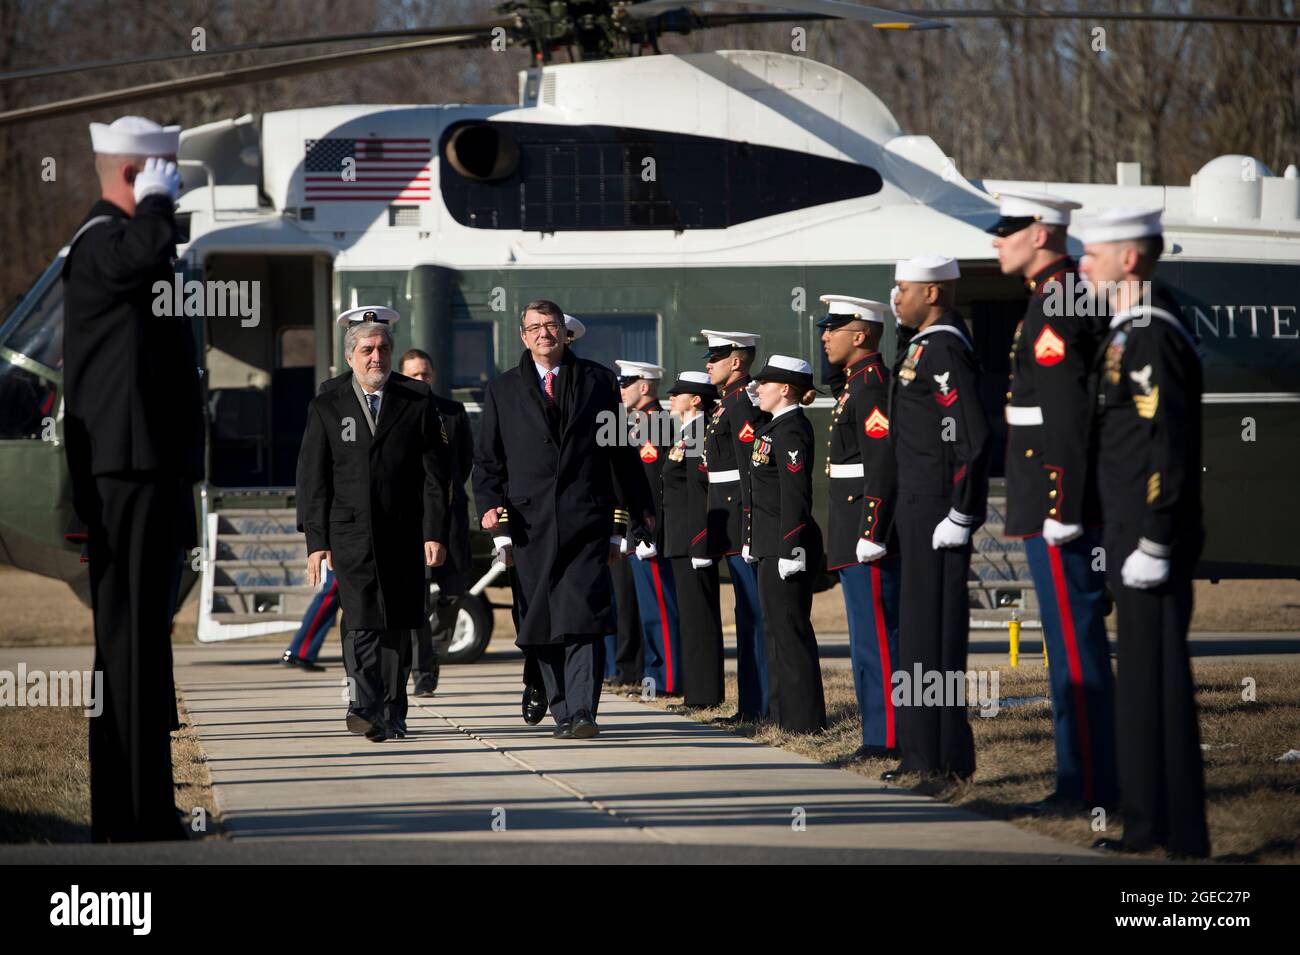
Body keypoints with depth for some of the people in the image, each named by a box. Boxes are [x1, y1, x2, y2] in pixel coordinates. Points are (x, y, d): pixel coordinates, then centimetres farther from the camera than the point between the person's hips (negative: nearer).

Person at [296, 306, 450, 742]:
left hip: (404, 535, 1)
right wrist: (317, 541, -2)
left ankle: (391, 712, 14)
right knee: (362, 620, -15)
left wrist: (435, 533, -4)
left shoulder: (417, 400, 6)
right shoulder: (326, 407, 7)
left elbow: (435, 473, 4)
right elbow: (312, 479, 6)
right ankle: (366, 706, -23)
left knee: (397, 625, 5)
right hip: (351, 534, -1)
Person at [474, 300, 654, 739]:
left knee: (582, 618, -13)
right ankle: (562, 712, 12)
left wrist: (640, 511, 17)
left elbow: (623, 453, 15)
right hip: (530, 522, 2)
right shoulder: (502, 390, 13)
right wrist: (491, 507, -2)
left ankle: (582, 713, -18)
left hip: (587, 520, -2)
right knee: (543, 624, 3)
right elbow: (487, 460, 13)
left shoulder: (598, 381, 11)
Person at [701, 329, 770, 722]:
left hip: (739, 515, -11)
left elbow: (752, 469, -19)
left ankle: (760, 706, -6)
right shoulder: (729, 402, 17)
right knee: (748, 612, 12)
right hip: (733, 525, 11)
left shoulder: (744, 403, -14)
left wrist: (750, 529, -22)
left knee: (753, 612, -7)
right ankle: (752, 704, 16)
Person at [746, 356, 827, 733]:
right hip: (773, 545, 11)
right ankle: (784, 709, 21)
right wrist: (755, 542, 22)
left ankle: (803, 717, -5)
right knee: (776, 627, 15)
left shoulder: (791, 431, -15)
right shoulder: (775, 427, 16)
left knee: (790, 628, -7)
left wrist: (791, 550, -23)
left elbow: (795, 494, -20)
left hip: (787, 545, -11)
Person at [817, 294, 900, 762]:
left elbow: (883, 465, -21)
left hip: (870, 530, -11)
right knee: (869, 637, 12)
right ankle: (879, 733, 15)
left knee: (877, 635, -9)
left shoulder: (872, 386, -14)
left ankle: (887, 737, -8)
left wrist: (871, 533, -25)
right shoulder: (857, 385, 18)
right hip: (855, 534, 11)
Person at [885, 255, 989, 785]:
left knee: (936, 630, -8)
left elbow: (972, 437, -23)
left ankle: (950, 760, -6)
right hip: (917, 508, 11)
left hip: (938, 512, -11)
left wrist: (960, 517, -22)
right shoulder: (925, 347, 16)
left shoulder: (945, 351, -15)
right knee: (917, 631, 13)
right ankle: (923, 750, 18)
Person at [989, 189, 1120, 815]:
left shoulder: (1057, 303, -15)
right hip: (1056, 505, 10)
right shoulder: (1058, 297, 16)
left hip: (1057, 503, -10)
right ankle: (1082, 780, 16)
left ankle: (1088, 787, -5)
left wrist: (1062, 508, -24)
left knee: (1075, 644, -7)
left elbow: (1068, 412, -22)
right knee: (1073, 643, 12)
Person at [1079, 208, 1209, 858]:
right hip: (1130, 536, 10)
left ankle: (1182, 836, -3)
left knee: (1158, 681, -6)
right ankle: (1149, 823, 20)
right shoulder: (1127, 334, 15)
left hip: (1151, 542, -10)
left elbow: (1169, 451, -22)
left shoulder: (1151, 338, -17)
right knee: (1141, 679, 14)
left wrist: (1152, 547, -21)